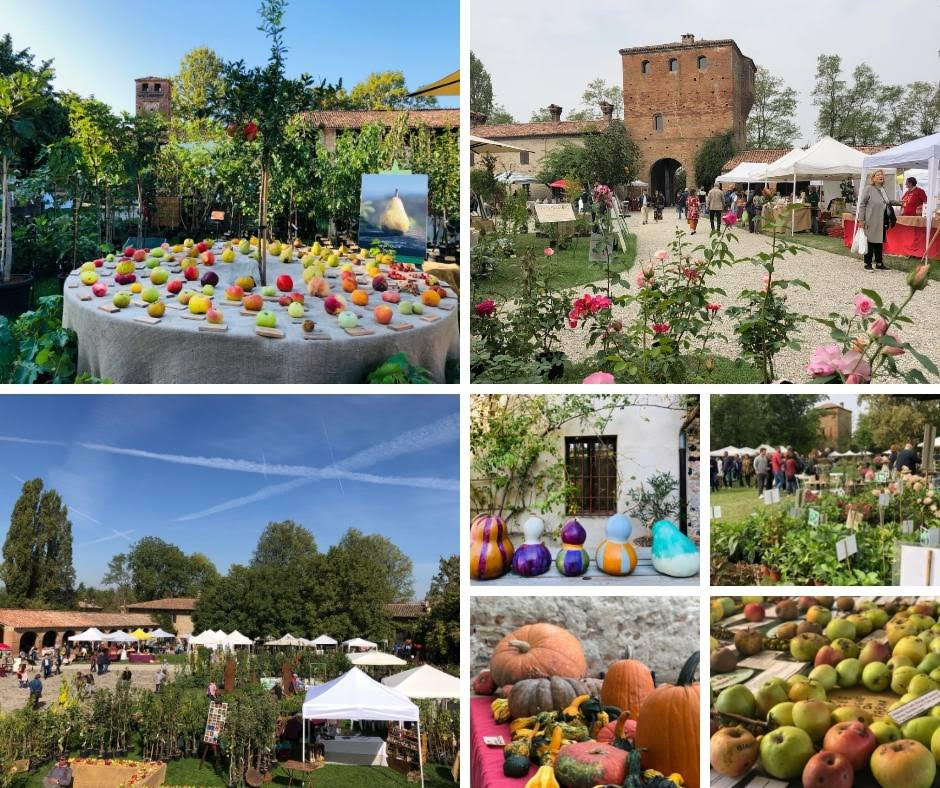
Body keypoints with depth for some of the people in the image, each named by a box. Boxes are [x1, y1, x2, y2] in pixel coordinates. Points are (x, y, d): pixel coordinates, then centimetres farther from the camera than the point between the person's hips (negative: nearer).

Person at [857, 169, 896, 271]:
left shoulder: (883, 190, 14)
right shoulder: (868, 189, -6)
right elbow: (862, 204, -8)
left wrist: (891, 219, 18)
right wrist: (861, 219, -13)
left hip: (882, 222, 7)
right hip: (871, 222, -7)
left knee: (880, 243, 11)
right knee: (870, 242, -1)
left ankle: (879, 263, 19)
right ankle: (868, 264, 7)